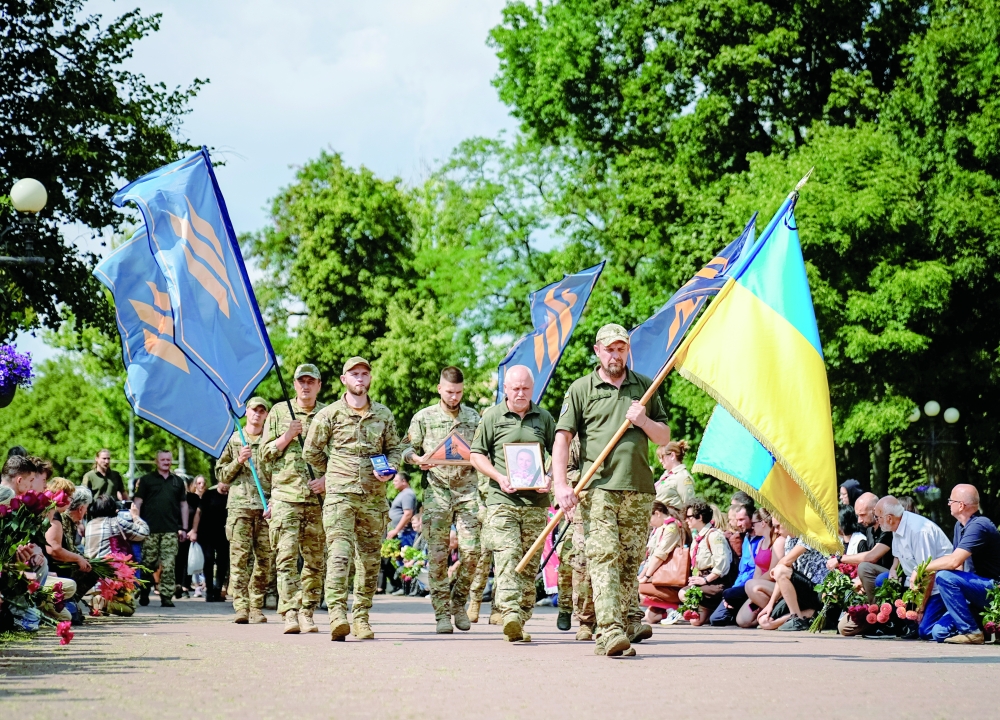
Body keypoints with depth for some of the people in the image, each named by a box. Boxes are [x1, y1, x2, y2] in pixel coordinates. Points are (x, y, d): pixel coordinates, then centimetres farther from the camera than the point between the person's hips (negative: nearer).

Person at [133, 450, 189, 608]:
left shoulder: (178, 482, 16)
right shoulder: (146, 480, 7)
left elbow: (183, 505, 18)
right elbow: (137, 503, 4)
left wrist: (183, 528, 10)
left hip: (171, 530, 2)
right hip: (150, 529, -2)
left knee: (169, 566, -4)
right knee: (148, 564, 1)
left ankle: (166, 597, -3)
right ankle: (144, 594, 15)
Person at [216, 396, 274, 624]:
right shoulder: (233, 440, 14)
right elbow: (221, 475, 14)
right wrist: (238, 462, -4)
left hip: (266, 507, 0)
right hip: (239, 505, 0)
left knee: (265, 558, -2)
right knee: (239, 557, -9)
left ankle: (256, 606, 4)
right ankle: (241, 606, -12)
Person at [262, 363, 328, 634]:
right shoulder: (279, 412, 10)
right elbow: (266, 452, 9)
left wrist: (327, 479, -6)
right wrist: (289, 435, -7)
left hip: (318, 497, 1)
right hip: (285, 494, -1)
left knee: (315, 558, 3)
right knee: (286, 556, -10)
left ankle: (307, 612, 11)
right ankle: (290, 614, -15)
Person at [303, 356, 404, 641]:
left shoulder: (383, 414, 11)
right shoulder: (328, 415, 2)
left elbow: (395, 447, 19)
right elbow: (311, 452, 8)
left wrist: (389, 469, 0)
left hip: (374, 497, 4)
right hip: (340, 495, -4)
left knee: (370, 559, 6)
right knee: (339, 554, -17)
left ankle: (361, 618, 14)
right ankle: (337, 615, -25)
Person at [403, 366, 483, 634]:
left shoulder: (473, 417, 13)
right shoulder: (424, 417, 7)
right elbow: (407, 449, 10)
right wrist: (418, 459, -10)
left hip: (467, 489, 2)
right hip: (437, 491, -2)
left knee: (471, 551, -7)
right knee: (438, 554, -5)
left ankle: (458, 603, 13)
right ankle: (442, 613, -1)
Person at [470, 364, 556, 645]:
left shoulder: (544, 418, 13)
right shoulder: (492, 417, 5)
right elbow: (477, 455, 6)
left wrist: (551, 478, -2)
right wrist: (499, 477, -9)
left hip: (536, 502, 3)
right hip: (502, 500, -3)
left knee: (530, 563, 3)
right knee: (507, 556, -17)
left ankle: (522, 619, 8)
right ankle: (509, 614, -27)